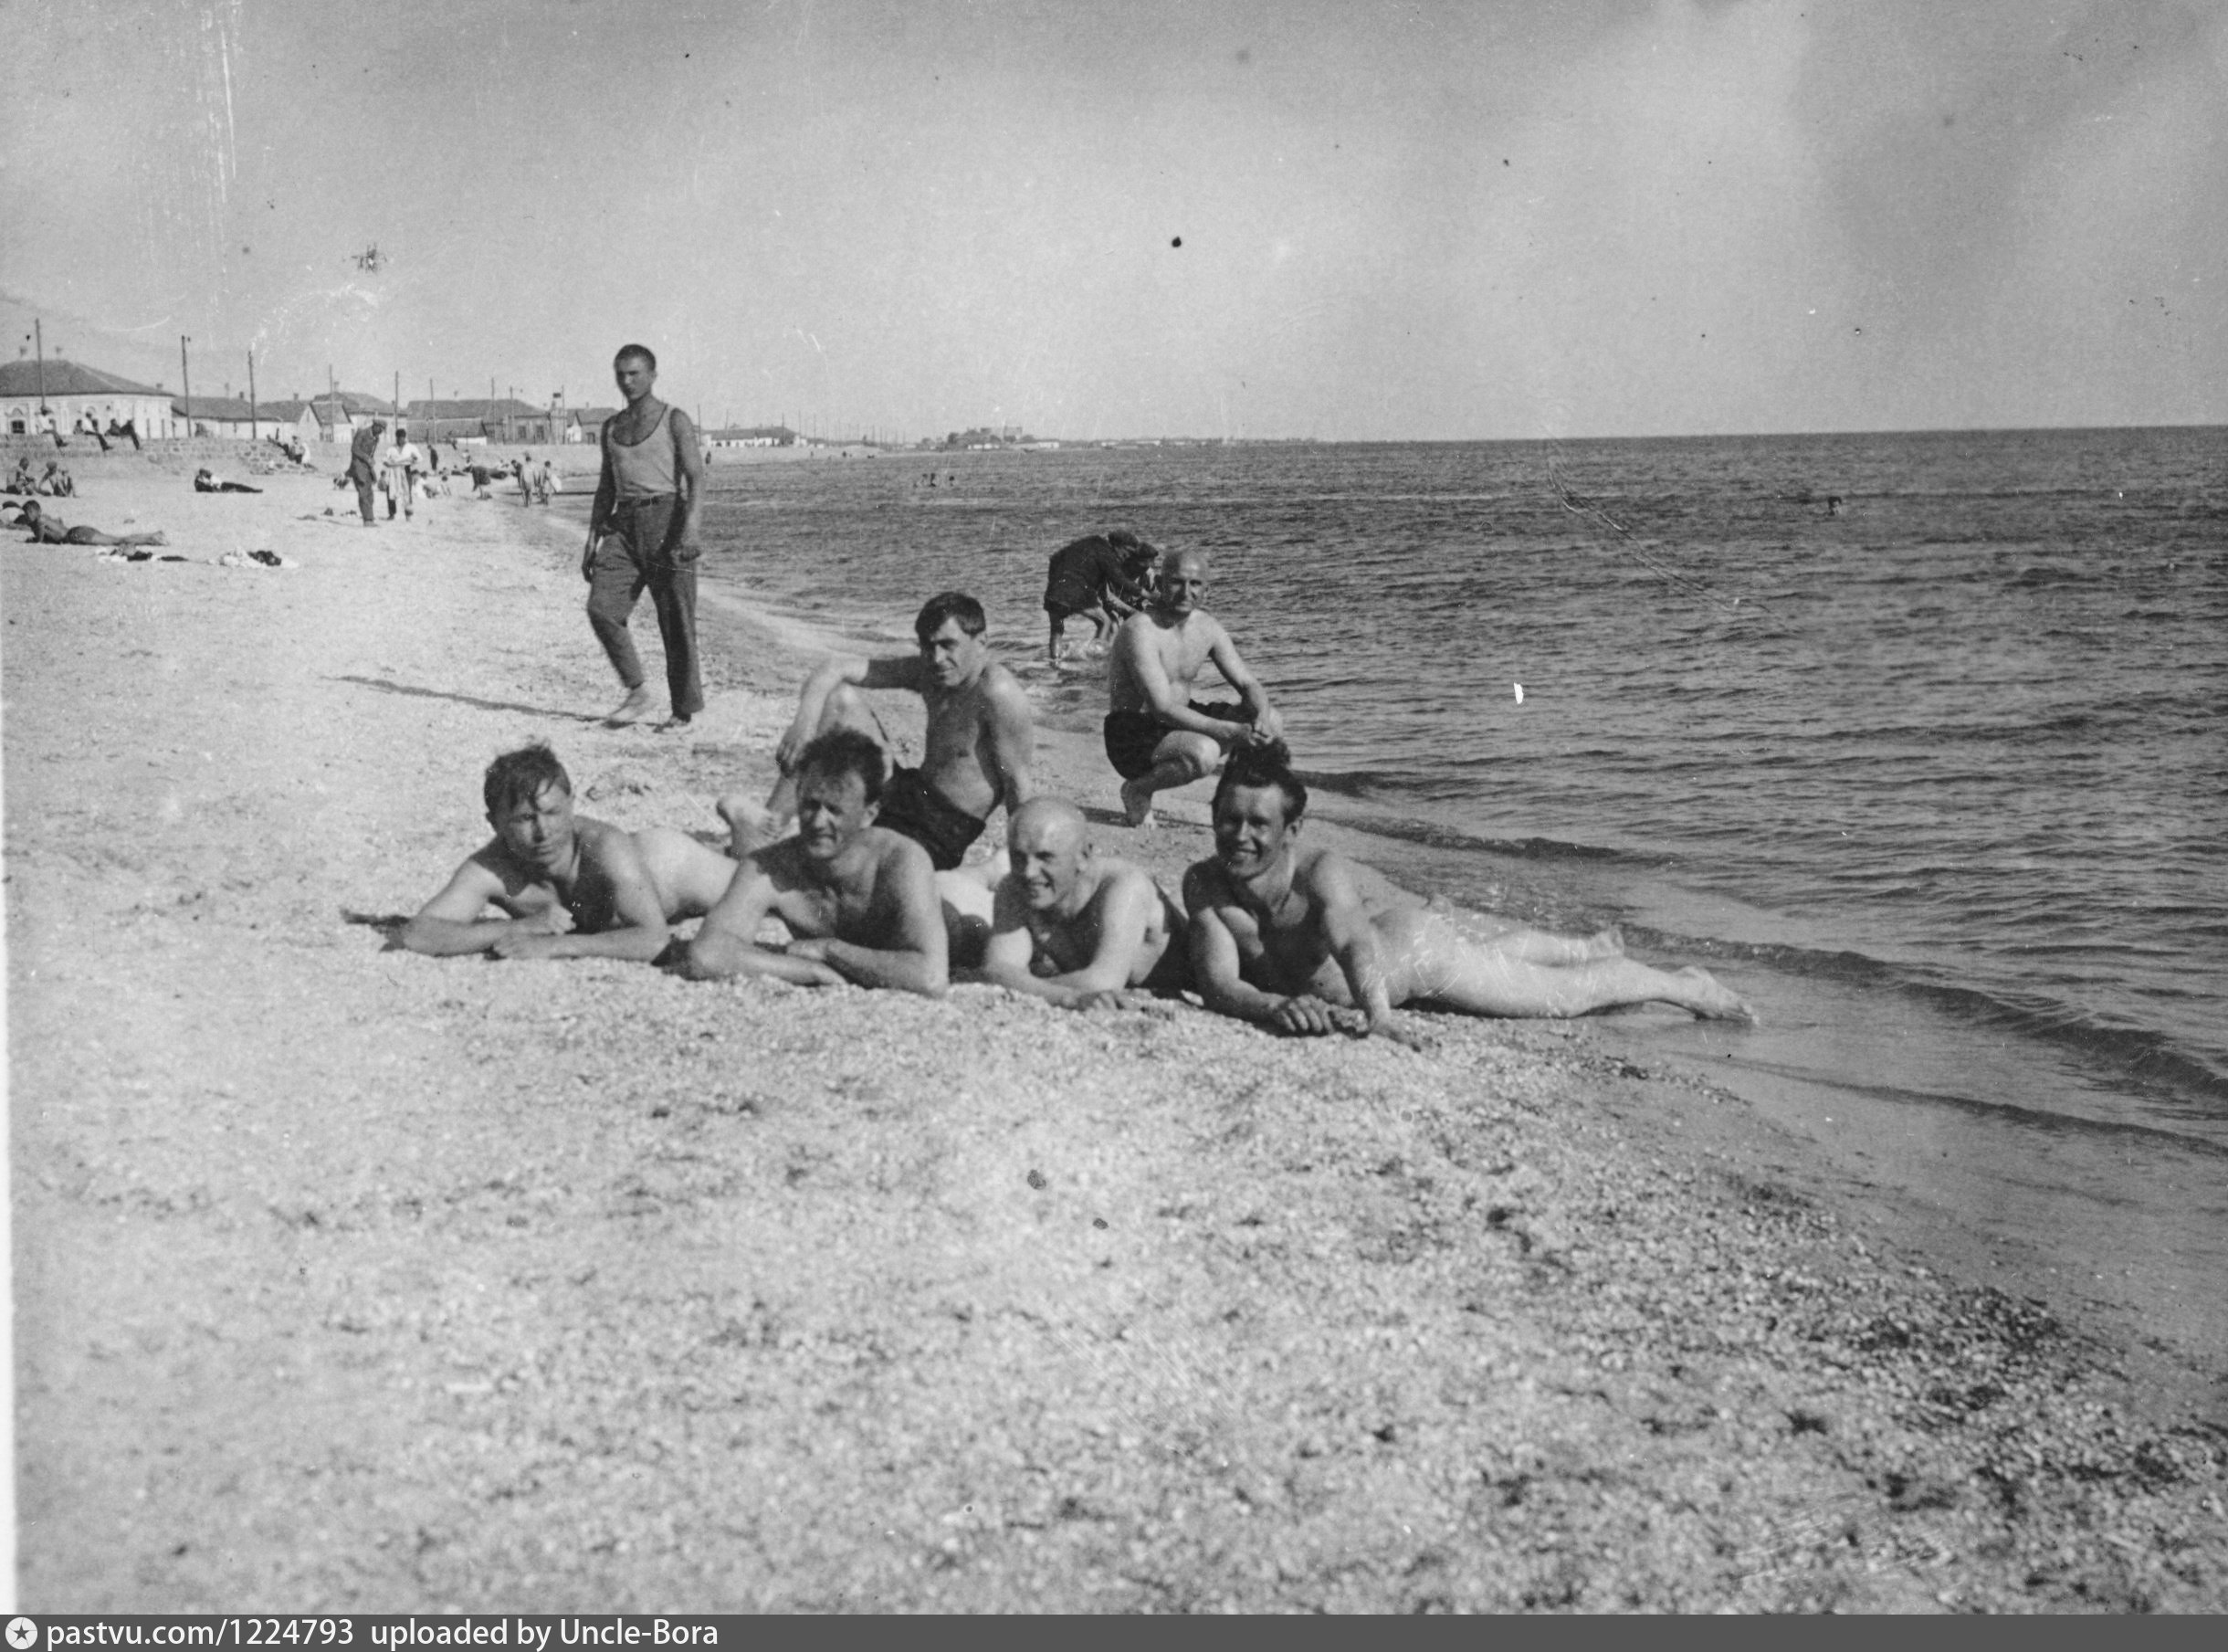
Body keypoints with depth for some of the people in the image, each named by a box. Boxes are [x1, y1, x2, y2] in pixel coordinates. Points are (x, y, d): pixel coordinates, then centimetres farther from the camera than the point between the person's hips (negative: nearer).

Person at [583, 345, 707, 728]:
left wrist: (691, 526, -24)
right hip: (625, 527, 5)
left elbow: (696, 477, -8)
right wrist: (592, 541, 15)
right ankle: (637, 693, -4)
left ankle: (685, 710, 4)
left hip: (666, 519, -5)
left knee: (676, 622, -4)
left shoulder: (674, 421, 1)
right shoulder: (612, 427, 18)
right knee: (601, 607, -14)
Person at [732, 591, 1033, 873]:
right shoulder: (927, 672, 1)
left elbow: (1017, 784, -19)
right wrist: (805, 722, -19)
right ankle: (771, 822, -3)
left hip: (940, 835, -8)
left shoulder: (998, 693, -23)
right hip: (908, 794, 8)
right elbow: (836, 666, 0)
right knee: (841, 699, 1)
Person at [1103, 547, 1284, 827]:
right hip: (1132, 735, -7)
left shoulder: (1207, 627, 2)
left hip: (1180, 722, 7)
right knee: (1204, 752, -36)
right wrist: (1231, 732, -36)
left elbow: (1248, 685, 3)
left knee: (1272, 722, -6)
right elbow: (1163, 709, -29)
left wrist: (1262, 718, -21)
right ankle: (1137, 790, -8)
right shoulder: (1140, 630, -22)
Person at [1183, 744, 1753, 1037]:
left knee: (1564, 995, 11)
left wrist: (1377, 1011, -82)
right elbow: (1219, 982, -40)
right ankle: (1592, 946, 68)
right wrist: (1274, 1007, -63)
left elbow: (1355, 943, -60)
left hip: (1416, 943, -6)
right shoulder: (1203, 884, -31)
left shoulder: (1323, 872, -41)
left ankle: (1685, 985, 39)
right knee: (1500, 951, 36)